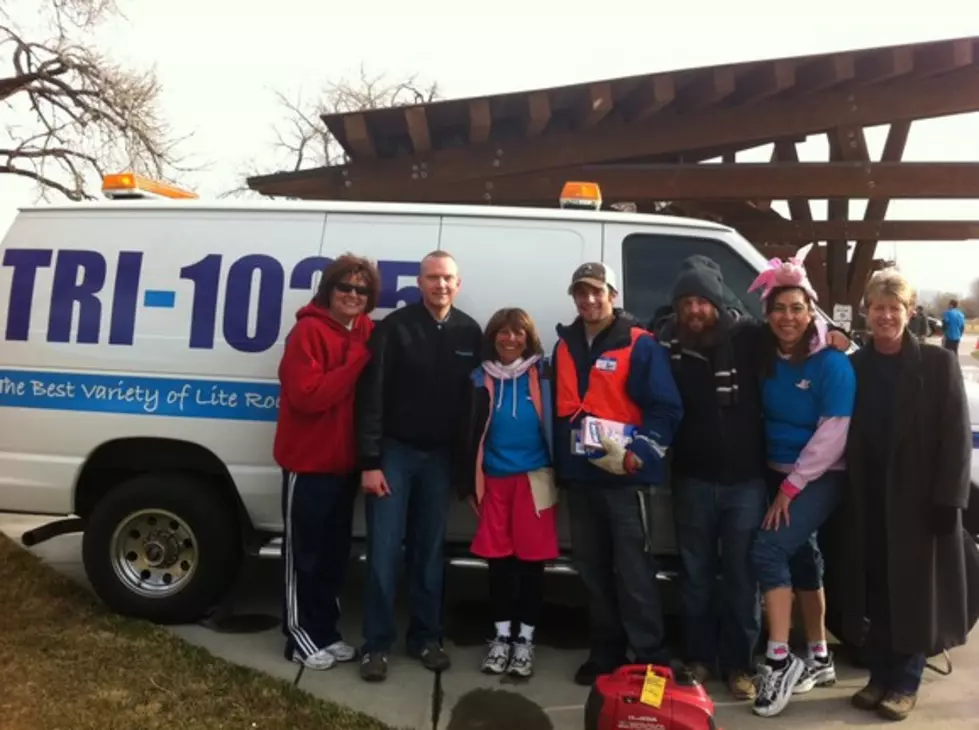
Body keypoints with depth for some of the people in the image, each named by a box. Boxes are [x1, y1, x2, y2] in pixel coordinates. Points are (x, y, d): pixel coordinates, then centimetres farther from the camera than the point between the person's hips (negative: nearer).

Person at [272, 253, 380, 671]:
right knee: (305, 552, 6)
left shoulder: (367, 332, 8)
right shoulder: (309, 330, -13)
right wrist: (357, 360, -24)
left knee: (335, 552, 16)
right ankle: (300, 636, 20)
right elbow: (307, 395, -24)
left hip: (345, 461, 7)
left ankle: (325, 631, 30)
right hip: (308, 460, -7)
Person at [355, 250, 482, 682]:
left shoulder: (470, 333, 3)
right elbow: (371, 396, -9)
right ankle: (377, 644, 14)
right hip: (395, 451, -3)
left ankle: (426, 638, 26)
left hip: (440, 456, 3)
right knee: (384, 551, 0)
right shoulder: (394, 327, -7)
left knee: (430, 551, 12)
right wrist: (369, 461, -13)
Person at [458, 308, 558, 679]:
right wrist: (470, 481, 7)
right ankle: (501, 636, 23)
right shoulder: (482, 378, 6)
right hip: (494, 479, 2)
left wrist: (558, 473, -2)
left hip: (533, 478, -2)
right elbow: (471, 433, 10)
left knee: (531, 561, 5)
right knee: (498, 560, 8)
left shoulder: (541, 375, 0)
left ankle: (525, 640, 19)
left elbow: (552, 424, 2)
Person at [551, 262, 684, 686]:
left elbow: (666, 410, -10)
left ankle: (650, 660, 10)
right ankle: (605, 653, 29)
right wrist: (557, 463, 15)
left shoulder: (640, 345, -7)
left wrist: (636, 454, -21)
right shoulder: (565, 346, 12)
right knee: (592, 571, 14)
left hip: (624, 476, -6)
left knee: (634, 572, -3)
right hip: (579, 476, 6)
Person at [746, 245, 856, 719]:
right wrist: (781, 483, -3)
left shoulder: (831, 363, -15)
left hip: (819, 478, -6)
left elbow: (832, 435, -19)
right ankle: (819, 659, 30)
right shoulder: (766, 360, 1)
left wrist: (791, 488, -17)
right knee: (802, 560, 14)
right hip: (780, 474, 6)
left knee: (768, 550, -18)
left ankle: (779, 660, -7)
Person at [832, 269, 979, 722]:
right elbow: (844, 436, 5)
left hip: (918, 499, -3)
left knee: (915, 592, 8)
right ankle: (879, 676, 25)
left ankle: (905, 683, 22)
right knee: (873, 592, 10)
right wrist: (847, 494, -1)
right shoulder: (854, 367, 5)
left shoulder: (938, 364, -3)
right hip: (866, 501, 3)